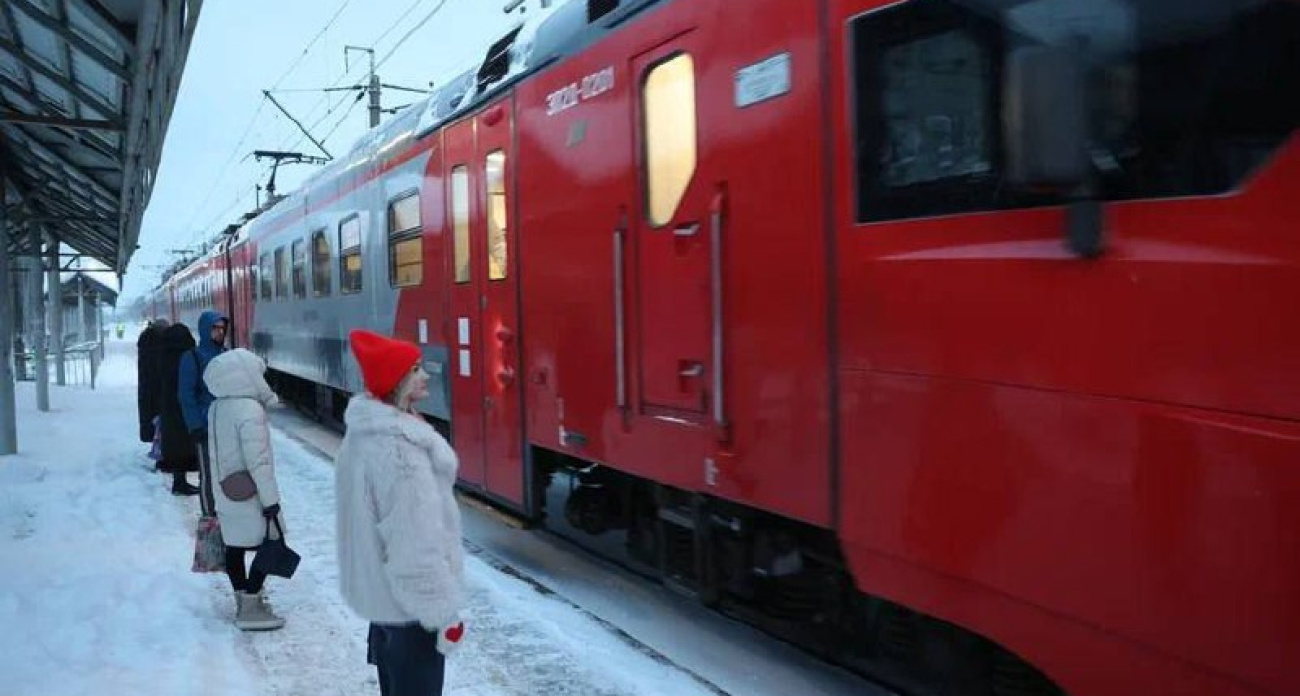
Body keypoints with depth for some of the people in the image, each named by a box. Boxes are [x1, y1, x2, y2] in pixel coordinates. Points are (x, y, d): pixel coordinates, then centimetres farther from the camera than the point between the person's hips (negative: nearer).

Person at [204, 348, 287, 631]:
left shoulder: (216, 408, 6)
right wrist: (270, 499, -19)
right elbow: (258, 461, -24)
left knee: (234, 546, 14)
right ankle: (251, 608, 1)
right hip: (251, 495, -9)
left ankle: (243, 600, 26)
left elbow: (216, 452, 14)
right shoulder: (250, 410, -22)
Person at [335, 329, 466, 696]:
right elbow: (415, 541, -27)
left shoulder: (364, 435, 6)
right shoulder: (398, 449, -27)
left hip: (378, 591, 10)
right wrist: (445, 614, -20)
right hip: (409, 601, -10)